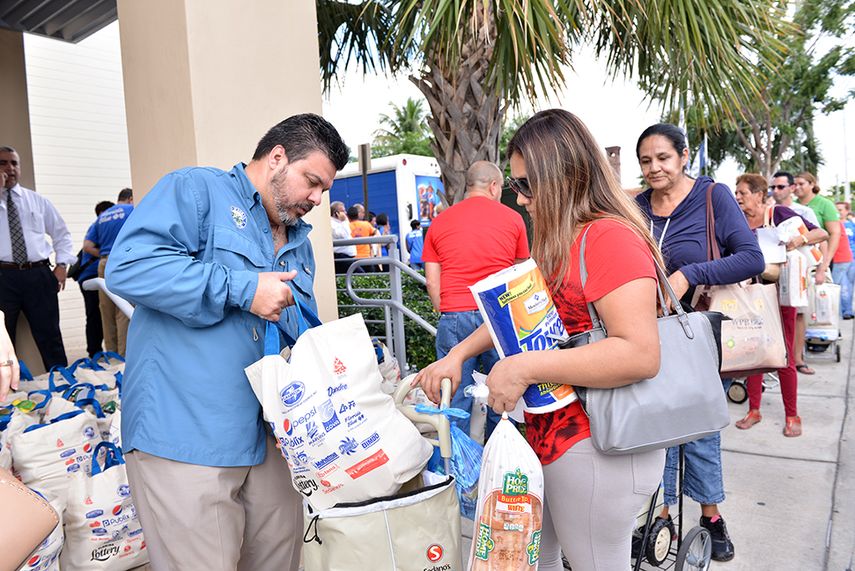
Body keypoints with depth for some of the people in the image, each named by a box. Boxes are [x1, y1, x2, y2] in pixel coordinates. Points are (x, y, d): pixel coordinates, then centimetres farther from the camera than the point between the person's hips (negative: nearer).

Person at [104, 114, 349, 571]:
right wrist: (243, 289, -21)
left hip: (266, 437, 8)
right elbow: (127, 267, -22)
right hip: (185, 434, -7)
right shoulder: (195, 189, -5)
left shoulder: (300, 243, 18)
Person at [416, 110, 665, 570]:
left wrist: (526, 367, -27)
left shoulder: (610, 237, -19)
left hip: (599, 451, -9)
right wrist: (458, 354, 5)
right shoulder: (558, 242, 11)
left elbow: (640, 353, -28)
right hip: (549, 438, 9)